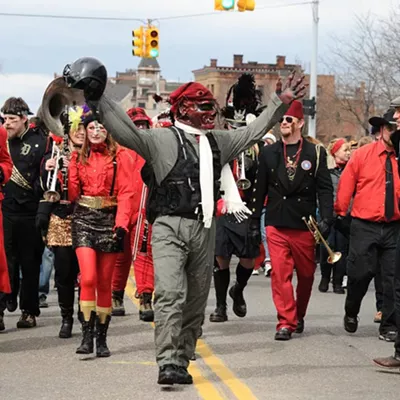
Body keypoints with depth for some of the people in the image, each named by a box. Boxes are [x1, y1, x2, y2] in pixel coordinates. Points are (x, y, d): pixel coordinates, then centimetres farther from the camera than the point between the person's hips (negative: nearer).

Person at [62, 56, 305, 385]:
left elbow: (254, 131, 25)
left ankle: (181, 363, 16)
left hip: (204, 230, 6)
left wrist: (281, 103, 20)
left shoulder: (218, 141, 19)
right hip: (169, 227, -6)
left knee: (196, 302, 7)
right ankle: (168, 364, -22)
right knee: (170, 295, -19)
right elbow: (127, 132, -11)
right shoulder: (162, 139, 1)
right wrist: (97, 101, -21)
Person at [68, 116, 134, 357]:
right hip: (84, 219, 1)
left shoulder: (120, 156, 2)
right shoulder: (78, 157, 11)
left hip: (109, 219, -1)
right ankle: (87, 335, -10)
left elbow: (125, 193, -4)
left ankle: (102, 339, 13)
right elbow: (72, 194, 9)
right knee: (88, 278, -14)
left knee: (105, 282, 4)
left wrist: (121, 224, -15)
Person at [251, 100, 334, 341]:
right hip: (276, 224, 1)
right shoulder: (269, 153, 8)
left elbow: (325, 190, -1)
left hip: (304, 225, 0)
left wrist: (326, 220, -11)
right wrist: (255, 220, 9)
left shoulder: (316, 153, 2)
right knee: (280, 275, -7)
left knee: (306, 274, 10)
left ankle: (299, 316, 30)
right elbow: (261, 189, 10)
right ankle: (286, 322, -4)